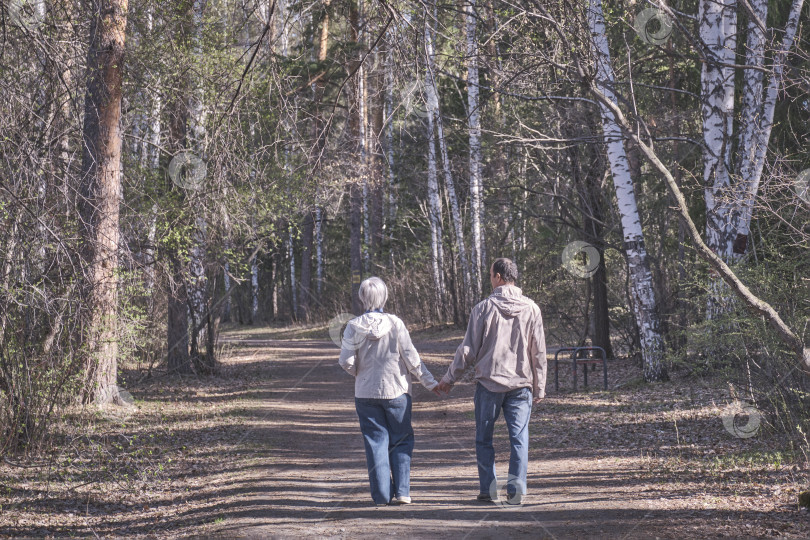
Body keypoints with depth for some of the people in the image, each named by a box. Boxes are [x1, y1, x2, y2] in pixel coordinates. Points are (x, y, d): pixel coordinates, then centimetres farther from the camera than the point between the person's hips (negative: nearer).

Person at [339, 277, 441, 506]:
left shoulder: (354, 327, -6)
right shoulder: (395, 323, -9)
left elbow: (346, 361, -7)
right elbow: (412, 359, -8)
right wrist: (430, 383, 1)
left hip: (366, 393, 1)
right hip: (396, 391, -1)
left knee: (376, 442, 7)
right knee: (401, 440, 10)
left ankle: (382, 494, 3)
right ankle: (402, 491, 2)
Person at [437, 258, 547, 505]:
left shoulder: (484, 308, -6)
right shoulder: (531, 309, 1)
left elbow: (468, 350, -3)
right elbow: (539, 353, 4)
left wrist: (449, 377, 8)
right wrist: (539, 387, 13)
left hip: (488, 383, -1)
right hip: (521, 383, 2)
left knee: (484, 439, 9)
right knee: (519, 438, 4)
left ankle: (488, 490, 7)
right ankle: (516, 490, -3)